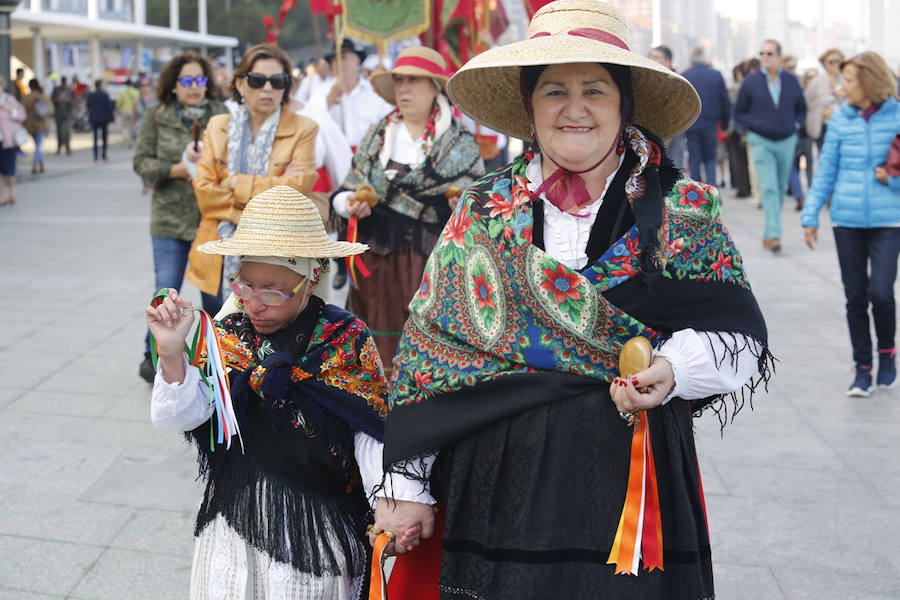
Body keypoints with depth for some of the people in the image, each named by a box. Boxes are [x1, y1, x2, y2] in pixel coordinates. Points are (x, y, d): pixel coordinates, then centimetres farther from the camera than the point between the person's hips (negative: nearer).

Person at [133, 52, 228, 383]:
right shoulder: (156, 116, 3)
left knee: (216, 292, 7)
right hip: (170, 218, 0)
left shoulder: (221, 115, -1)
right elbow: (141, 161, 1)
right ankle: (154, 356, 19)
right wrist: (179, 170, -12)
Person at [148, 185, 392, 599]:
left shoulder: (347, 340, -10)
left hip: (315, 529, -3)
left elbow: (371, 435, -12)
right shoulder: (226, 337, -3)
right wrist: (172, 353, -28)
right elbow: (182, 416, -12)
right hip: (234, 518, 3)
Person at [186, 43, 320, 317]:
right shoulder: (217, 127, 9)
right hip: (220, 265, 3)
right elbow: (204, 192, -1)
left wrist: (237, 183, -7)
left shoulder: (303, 130, 1)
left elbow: (297, 190, -12)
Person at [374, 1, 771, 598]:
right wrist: (408, 487, 3)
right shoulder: (483, 212, 5)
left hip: (635, 479, -1)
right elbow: (429, 347, 5)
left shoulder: (683, 210, 1)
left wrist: (673, 370, -19)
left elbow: (741, 333, 2)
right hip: (497, 484, 1)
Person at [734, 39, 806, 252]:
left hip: (787, 141, 3)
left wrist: (796, 124, 2)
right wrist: (753, 126, -9)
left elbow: (801, 109, 18)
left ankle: (768, 233, 25)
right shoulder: (750, 81, -2)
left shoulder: (791, 81, 5)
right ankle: (774, 234, -19)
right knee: (769, 188, -14)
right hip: (761, 142, -3)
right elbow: (739, 113, 5)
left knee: (780, 188, 11)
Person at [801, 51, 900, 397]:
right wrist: (810, 215, 6)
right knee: (855, 296, 6)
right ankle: (862, 369, 19)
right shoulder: (840, 119, 4)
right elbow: (826, 170, 9)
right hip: (847, 220, 2)